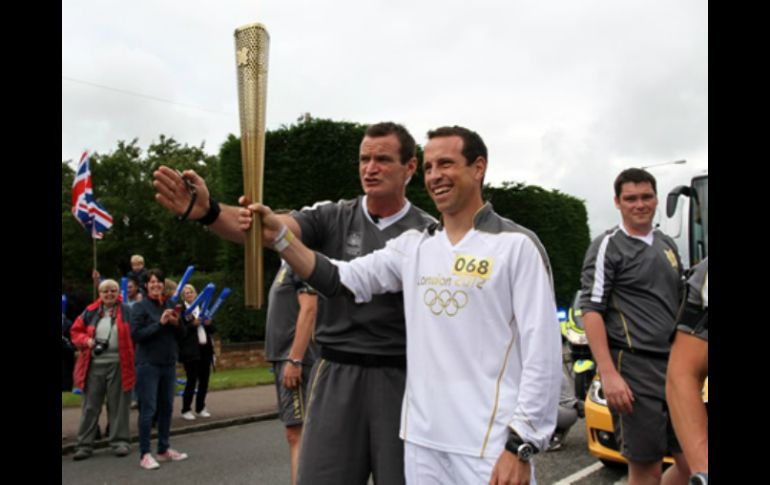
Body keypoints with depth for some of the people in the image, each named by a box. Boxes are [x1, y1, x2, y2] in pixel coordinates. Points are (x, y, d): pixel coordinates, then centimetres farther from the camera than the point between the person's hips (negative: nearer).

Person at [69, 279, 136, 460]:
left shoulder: (127, 311, 1)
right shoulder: (90, 312, 7)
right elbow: (75, 331, 13)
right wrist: (87, 340, -7)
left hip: (118, 365, -2)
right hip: (94, 365, 2)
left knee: (118, 405, 6)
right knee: (90, 406, 8)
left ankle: (119, 441, 16)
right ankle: (84, 444, 17)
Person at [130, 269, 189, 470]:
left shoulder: (170, 305, 9)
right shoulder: (140, 307, -4)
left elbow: (182, 335, 11)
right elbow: (136, 334, -14)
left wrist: (176, 323, -10)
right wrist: (160, 323, -19)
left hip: (169, 364, 5)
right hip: (148, 365, -5)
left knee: (166, 408, 12)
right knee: (148, 409, -3)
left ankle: (164, 449, 24)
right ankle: (145, 454, 4)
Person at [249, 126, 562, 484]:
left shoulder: (517, 245, -6)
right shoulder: (413, 246, 9)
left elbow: (542, 352, -9)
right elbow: (339, 280, 2)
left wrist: (521, 446, -13)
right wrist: (279, 236, -10)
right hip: (421, 440, 5)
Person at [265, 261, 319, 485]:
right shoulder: (287, 265, 19)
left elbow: (309, 310, -20)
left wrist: (294, 359, -24)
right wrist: (285, 358, 18)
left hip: (295, 358, -10)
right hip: (284, 357, 10)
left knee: (297, 433, -10)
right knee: (296, 433, 13)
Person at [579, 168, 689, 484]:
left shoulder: (667, 245, 16)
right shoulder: (608, 246, -5)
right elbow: (591, 311, -12)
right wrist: (608, 374, -19)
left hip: (675, 367, 7)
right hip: (634, 370, -7)